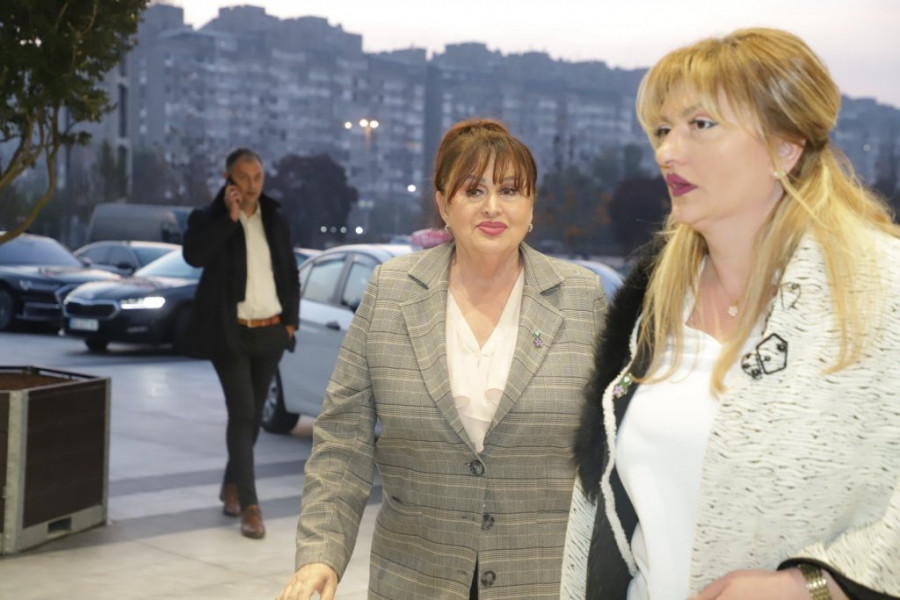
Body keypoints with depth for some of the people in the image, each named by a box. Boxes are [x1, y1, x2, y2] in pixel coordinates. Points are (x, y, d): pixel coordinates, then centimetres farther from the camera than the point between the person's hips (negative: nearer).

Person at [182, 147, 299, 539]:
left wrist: (290, 321, 8)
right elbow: (193, 255, -23)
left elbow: (291, 275, 17)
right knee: (242, 413, -11)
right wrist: (229, 217, -20)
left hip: (271, 332, 5)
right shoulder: (210, 219, -2)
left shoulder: (276, 221, 11)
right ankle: (249, 505, -11)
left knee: (253, 414, 13)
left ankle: (231, 485, 31)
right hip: (231, 332, -5)